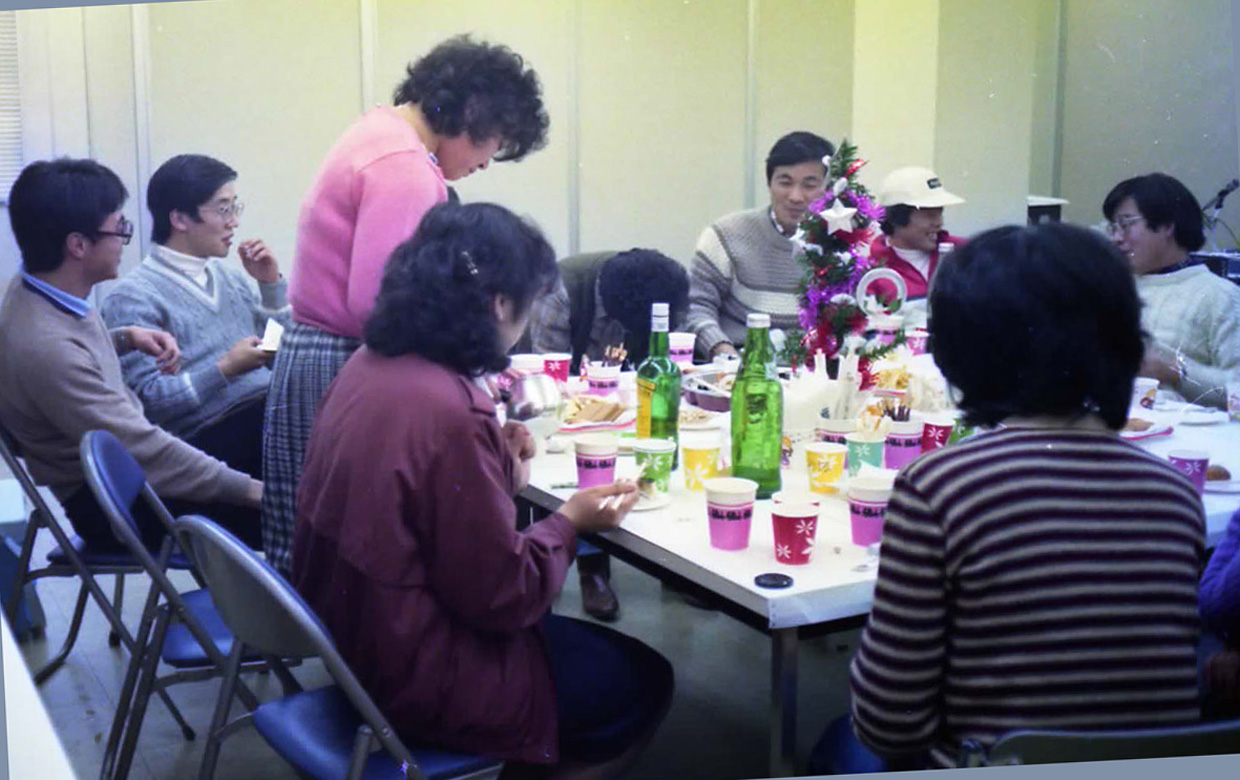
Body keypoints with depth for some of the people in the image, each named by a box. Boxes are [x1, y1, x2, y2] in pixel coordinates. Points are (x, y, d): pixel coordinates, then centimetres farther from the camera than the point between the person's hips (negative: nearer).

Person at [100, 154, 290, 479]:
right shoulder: (133, 297, -2)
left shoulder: (227, 276, 20)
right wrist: (226, 369, -17)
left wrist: (271, 283, 10)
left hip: (273, 407, 7)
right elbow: (146, 399, -11)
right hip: (213, 434, -7)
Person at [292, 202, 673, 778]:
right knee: (642, 684, 11)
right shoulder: (451, 414, -30)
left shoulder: (368, 365, -3)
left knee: (579, 639, 27)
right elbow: (502, 597, -22)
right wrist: (571, 521, -7)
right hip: (417, 681, -9)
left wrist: (496, 462, 3)